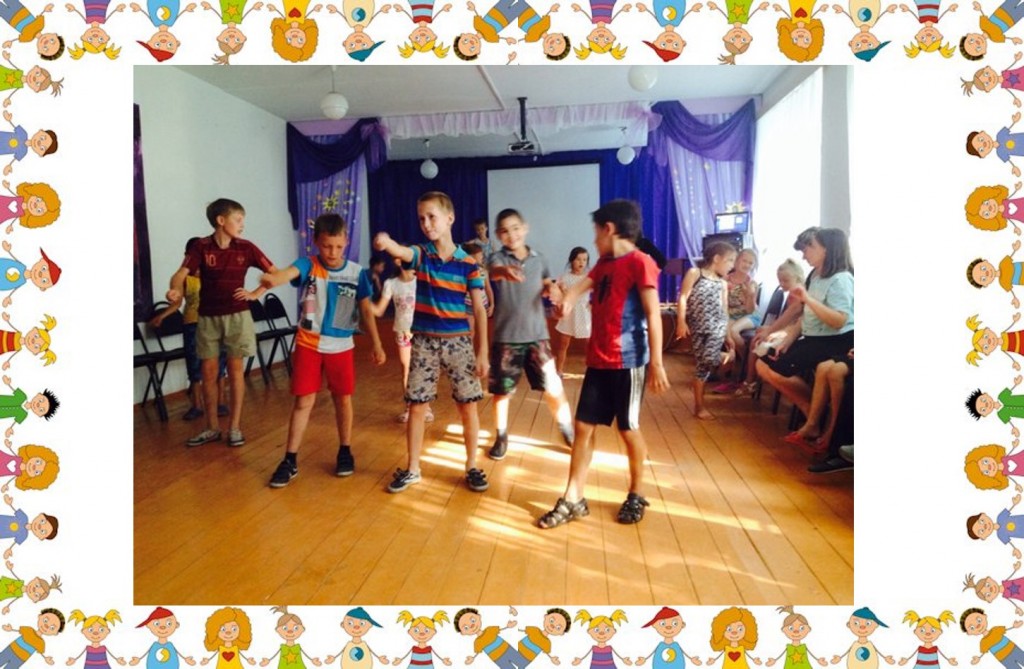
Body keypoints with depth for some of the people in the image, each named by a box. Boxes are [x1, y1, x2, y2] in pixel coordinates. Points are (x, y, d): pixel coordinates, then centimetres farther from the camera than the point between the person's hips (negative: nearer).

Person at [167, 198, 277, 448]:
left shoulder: (246, 247, -4)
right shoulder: (201, 247, -6)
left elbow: (274, 273, 2)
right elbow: (181, 274, -18)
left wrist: (256, 294, -7)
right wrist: (176, 290, -39)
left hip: (237, 315, -1)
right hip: (207, 317, 1)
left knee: (235, 369, 3)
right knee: (208, 371, 6)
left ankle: (235, 427, 12)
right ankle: (212, 427, 19)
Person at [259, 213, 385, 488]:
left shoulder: (356, 272, -5)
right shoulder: (309, 265, -10)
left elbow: (366, 310, -1)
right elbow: (289, 272, -33)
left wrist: (377, 345, -3)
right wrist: (271, 279, -57)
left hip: (341, 346, 1)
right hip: (308, 344, -1)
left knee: (343, 398, 11)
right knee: (303, 401, 3)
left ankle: (345, 451, 29)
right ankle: (290, 460, 13)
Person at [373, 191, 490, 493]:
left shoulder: (468, 263, -3)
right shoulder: (420, 254, -1)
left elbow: (479, 310, -2)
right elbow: (399, 251, -27)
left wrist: (482, 352, -7)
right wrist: (385, 242, -52)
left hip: (458, 341, -1)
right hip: (423, 342, 1)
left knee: (468, 406, 5)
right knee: (416, 406, 7)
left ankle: (472, 466, 23)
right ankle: (412, 469, 23)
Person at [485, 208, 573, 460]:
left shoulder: (539, 260, 5)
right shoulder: (498, 258, -6)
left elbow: (549, 288, 19)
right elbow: (493, 272, -31)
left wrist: (554, 291, -6)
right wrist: (505, 271, -56)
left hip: (537, 334, 2)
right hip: (506, 336, -2)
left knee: (553, 387, 3)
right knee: (502, 390, 8)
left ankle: (568, 430, 26)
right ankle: (501, 437, 27)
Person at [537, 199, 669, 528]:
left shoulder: (640, 262, -11)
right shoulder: (604, 263, 15)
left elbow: (653, 315, -15)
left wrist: (656, 363, -19)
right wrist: (568, 299, -16)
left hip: (628, 362, -7)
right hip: (598, 360, 8)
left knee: (628, 429, 7)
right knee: (584, 426, 7)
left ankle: (636, 495, 28)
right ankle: (572, 500, 15)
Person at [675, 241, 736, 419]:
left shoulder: (722, 284, 17)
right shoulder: (694, 273, 2)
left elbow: (724, 310, 18)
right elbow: (683, 298, -5)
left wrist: (728, 336, 14)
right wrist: (681, 321, -16)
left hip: (717, 326, 3)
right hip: (698, 327, -3)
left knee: (707, 362, -19)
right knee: (701, 364, 2)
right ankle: (699, 406, 13)